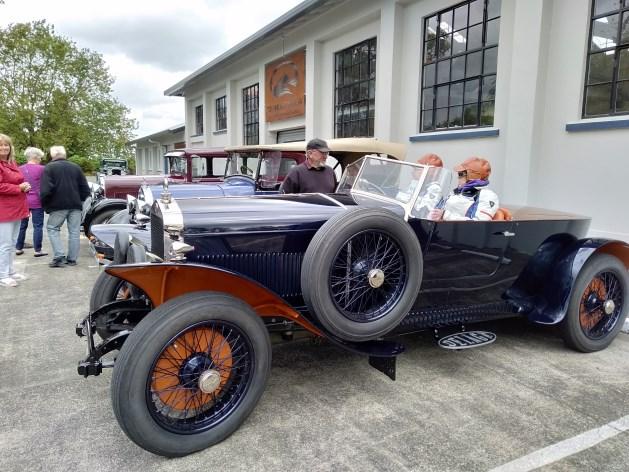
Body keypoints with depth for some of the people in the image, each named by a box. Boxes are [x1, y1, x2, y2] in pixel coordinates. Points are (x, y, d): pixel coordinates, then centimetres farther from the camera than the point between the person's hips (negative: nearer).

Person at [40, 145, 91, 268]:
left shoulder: (49, 168, -2)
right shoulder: (76, 167, 11)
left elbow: (45, 190, -13)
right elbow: (85, 188, 9)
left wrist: (44, 204, 1)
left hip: (58, 205, -4)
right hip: (75, 205, 4)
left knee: (52, 229, 9)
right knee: (74, 231, 7)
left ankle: (59, 257, -3)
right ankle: (72, 259, 8)